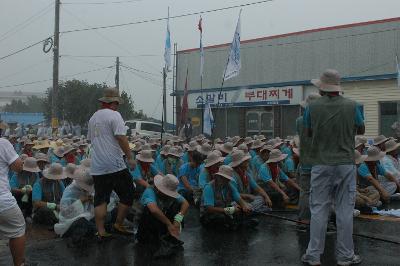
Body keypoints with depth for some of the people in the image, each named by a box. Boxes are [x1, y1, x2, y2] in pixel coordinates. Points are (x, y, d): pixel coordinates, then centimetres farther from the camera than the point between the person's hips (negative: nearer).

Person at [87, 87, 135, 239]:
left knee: (100, 199, 9)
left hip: (97, 168, 7)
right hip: (115, 165, -7)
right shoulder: (114, 115, -8)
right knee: (127, 195, 8)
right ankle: (118, 225, 14)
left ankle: (101, 232, 10)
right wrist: (129, 157, -11)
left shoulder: (93, 118, 15)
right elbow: (121, 138, -16)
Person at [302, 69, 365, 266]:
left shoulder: (312, 107, -5)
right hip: (345, 163, 0)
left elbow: (308, 133, 8)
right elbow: (361, 130, 12)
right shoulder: (351, 106, -4)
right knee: (344, 210, 6)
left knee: (319, 209, 7)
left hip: (321, 165, 0)